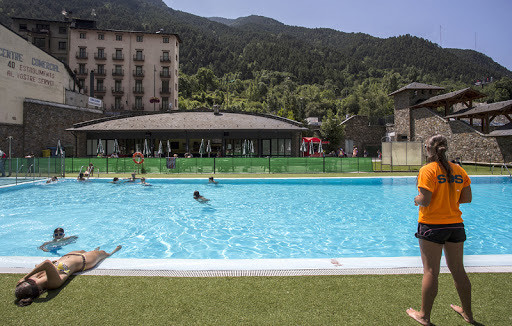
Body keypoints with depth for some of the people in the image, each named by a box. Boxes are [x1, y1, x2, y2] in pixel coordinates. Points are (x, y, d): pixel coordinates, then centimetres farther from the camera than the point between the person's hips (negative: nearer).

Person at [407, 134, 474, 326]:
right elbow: (467, 198, 6)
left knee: (431, 271, 2)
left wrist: (416, 200, 2)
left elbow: (425, 200, -19)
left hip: (432, 226, -6)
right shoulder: (458, 170, 5)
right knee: (458, 270, 18)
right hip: (455, 224, 6)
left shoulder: (427, 170, -13)